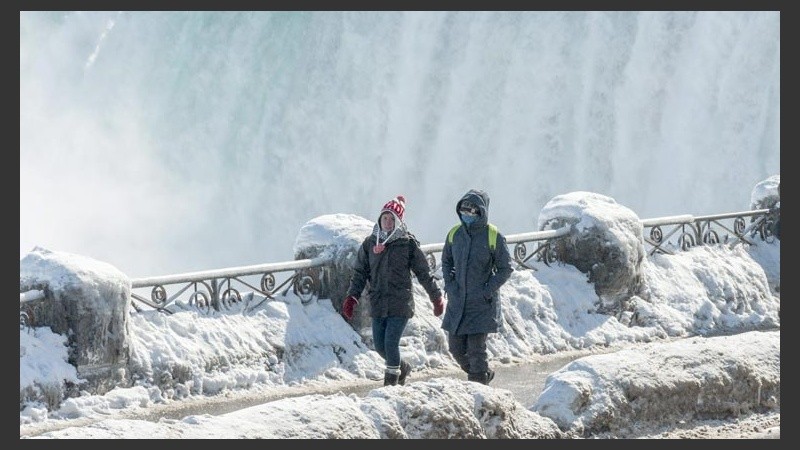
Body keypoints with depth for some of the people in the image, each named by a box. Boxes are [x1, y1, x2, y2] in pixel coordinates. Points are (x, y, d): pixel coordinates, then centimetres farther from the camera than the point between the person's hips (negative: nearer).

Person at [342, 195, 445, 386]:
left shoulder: (408, 243, -2)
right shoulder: (370, 243, 8)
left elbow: (424, 273, 4)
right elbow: (360, 272, 11)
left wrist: (437, 297, 8)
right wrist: (352, 296, 0)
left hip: (400, 303, -4)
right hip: (378, 304, 4)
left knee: (391, 343, -12)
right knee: (380, 345, 6)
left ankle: (391, 381, 2)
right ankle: (402, 367, 33)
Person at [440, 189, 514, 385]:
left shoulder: (494, 236, -9)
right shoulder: (454, 234, 5)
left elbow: (506, 268, -4)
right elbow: (446, 261, 18)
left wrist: (488, 290, -12)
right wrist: (449, 284, 2)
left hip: (482, 303, -5)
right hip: (457, 301, 5)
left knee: (476, 348, -8)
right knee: (456, 347, 9)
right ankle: (484, 374, 32)